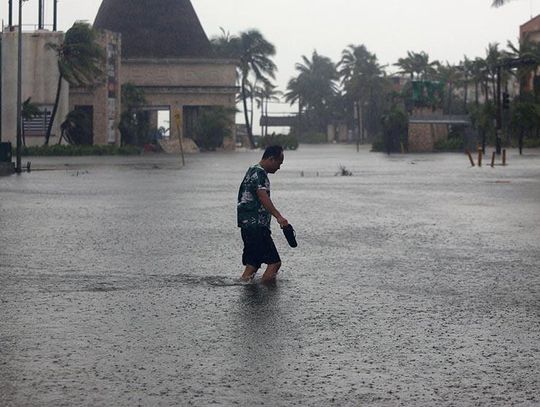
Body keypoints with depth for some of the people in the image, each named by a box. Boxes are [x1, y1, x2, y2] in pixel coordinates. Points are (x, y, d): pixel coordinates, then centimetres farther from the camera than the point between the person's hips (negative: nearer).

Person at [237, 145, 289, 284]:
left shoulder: (252, 170, 20)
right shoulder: (259, 173, -13)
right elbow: (263, 197, -28)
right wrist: (278, 216, -38)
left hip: (248, 225, 11)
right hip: (256, 226, -11)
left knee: (253, 264, 12)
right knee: (274, 262, -11)